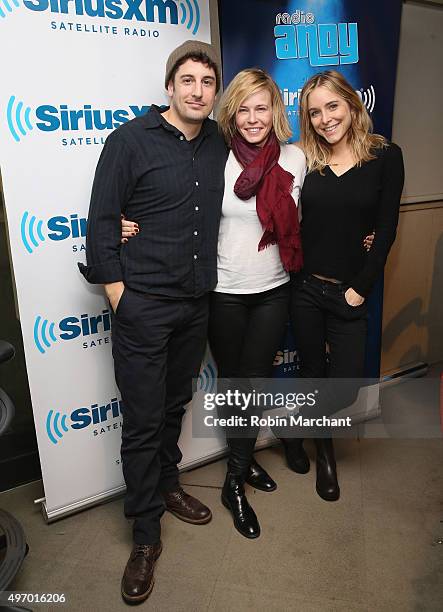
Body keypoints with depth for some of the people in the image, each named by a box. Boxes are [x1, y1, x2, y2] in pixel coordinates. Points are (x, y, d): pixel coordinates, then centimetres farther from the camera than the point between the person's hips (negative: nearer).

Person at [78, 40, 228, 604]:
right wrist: (116, 288, -10)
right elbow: (102, 218, -7)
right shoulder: (131, 139, -7)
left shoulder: (219, 143, 8)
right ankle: (146, 537, 21)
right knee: (143, 421, 3)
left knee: (175, 405, 19)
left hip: (197, 303, 5)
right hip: (142, 304, -5)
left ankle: (166, 486, 43)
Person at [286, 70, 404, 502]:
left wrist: (360, 288, -8)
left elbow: (385, 229, -5)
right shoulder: (304, 161, 1)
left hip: (350, 293, -1)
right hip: (305, 288, 1)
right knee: (313, 373, 11)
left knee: (346, 384, 1)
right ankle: (323, 448, 40)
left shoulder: (385, 157, -3)